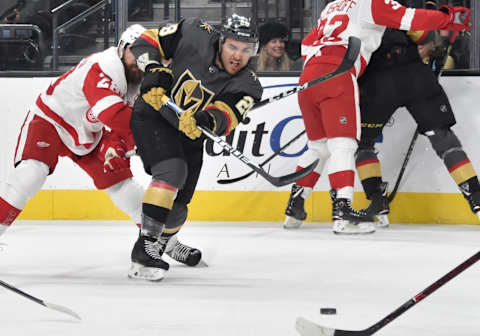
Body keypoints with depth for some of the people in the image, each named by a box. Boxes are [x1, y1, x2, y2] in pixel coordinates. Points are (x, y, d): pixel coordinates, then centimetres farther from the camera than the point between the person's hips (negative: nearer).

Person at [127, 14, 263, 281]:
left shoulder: (248, 86, -14)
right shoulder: (196, 36, -16)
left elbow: (226, 114, -31)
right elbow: (149, 41, -7)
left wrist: (209, 120, -53)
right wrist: (154, 70, -24)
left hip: (189, 137, 4)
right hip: (153, 116, -4)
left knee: (176, 210, 4)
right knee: (173, 170, -29)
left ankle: (154, 250, 34)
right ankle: (145, 246, -28)